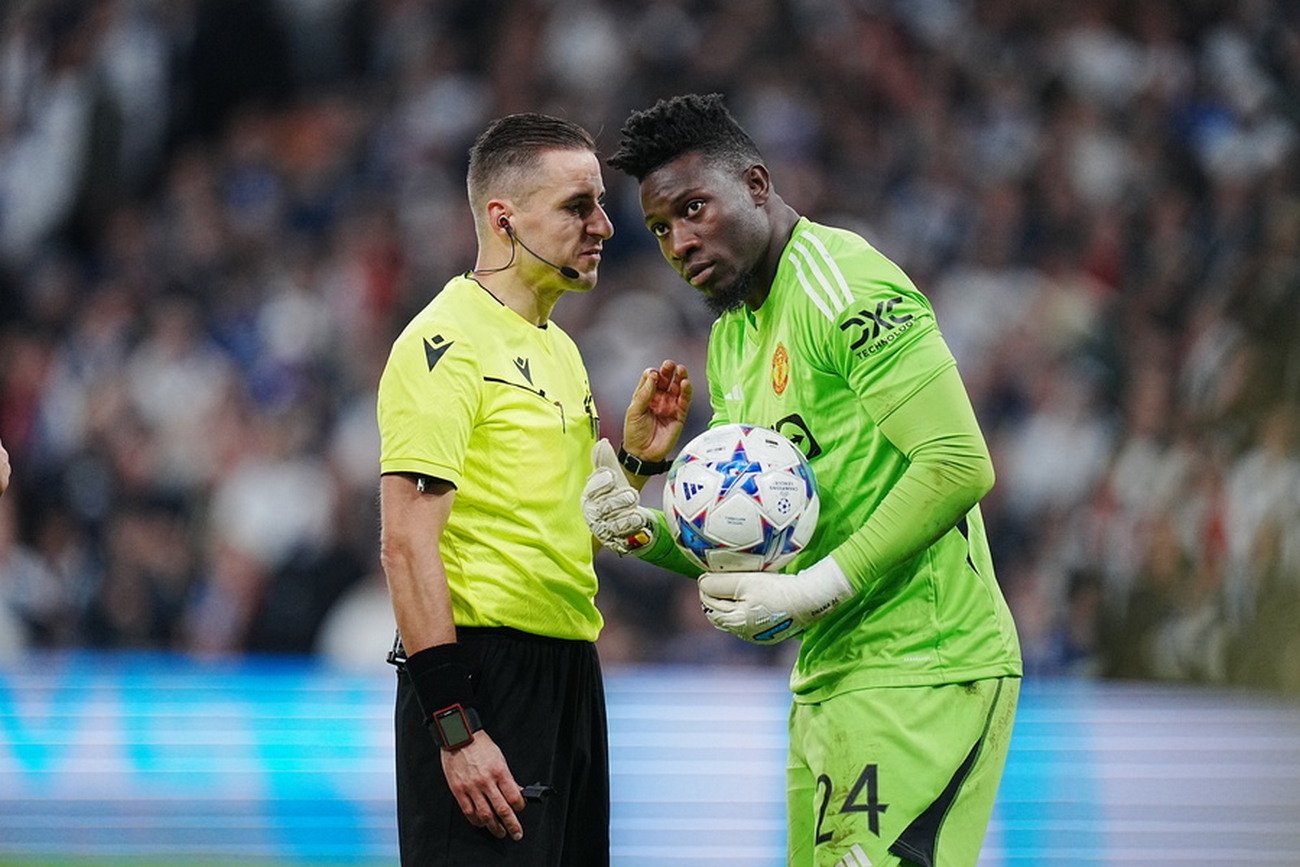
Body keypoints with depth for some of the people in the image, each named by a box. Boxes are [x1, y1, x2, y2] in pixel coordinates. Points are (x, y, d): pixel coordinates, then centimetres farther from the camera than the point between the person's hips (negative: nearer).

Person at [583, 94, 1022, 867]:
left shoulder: (845, 287, -12)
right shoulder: (731, 337, 18)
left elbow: (960, 465, -20)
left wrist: (813, 591, -20)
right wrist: (648, 533, 0)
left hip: (916, 673, -9)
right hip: (828, 679, 9)